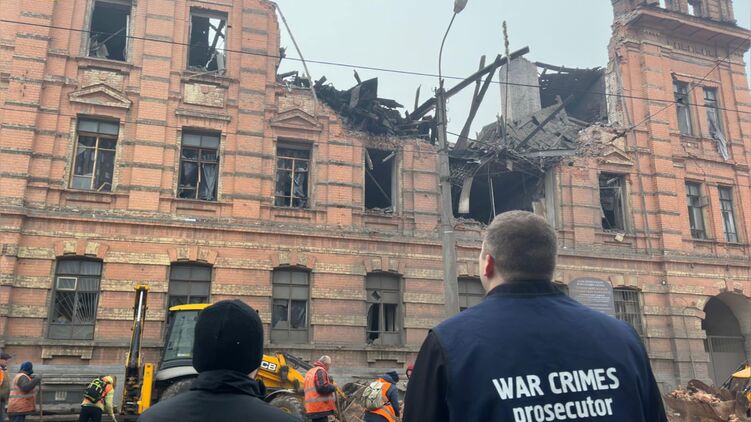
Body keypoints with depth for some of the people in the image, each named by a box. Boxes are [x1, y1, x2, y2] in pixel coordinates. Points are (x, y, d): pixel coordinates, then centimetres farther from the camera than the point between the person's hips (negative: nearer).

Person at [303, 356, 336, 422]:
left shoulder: (310, 372, 20)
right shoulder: (320, 371, -11)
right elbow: (322, 387, -23)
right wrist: (333, 387, -7)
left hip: (312, 408, 10)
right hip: (321, 408, -10)